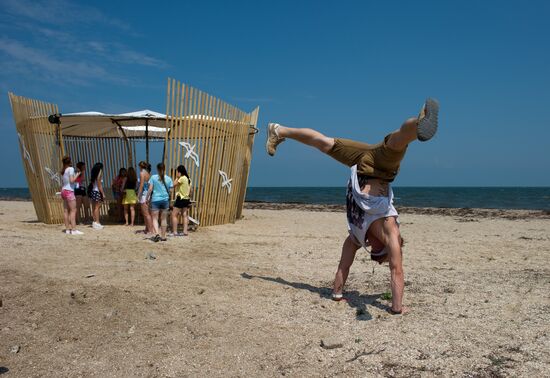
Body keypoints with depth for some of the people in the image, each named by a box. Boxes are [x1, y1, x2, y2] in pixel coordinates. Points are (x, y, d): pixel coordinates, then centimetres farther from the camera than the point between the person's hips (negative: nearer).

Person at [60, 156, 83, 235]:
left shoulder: (63, 170, 14)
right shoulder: (71, 169, -8)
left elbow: (63, 181, 16)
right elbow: (72, 180, -16)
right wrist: (77, 175, -1)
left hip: (63, 190, 8)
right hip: (69, 191, -8)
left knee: (66, 210, 6)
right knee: (73, 210, -9)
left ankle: (67, 229, 7)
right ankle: (74, 229, -15)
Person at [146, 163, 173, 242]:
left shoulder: (153, 177, -4)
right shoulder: (168, 179, 1)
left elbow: (150, 189, -6)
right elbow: (170, 190, 5)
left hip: (155, 200, -2)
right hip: (165, 200, 2)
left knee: (155, 219, 2)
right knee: (163, 219, 10)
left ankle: (157, 233, -17)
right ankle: (163, 236, 13)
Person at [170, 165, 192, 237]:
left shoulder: (182, 178, -15)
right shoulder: (188, 179, 12)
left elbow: (174, 185, -14)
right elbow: (190, 191, 15)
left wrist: (177, 178, -7)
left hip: (180, 199, -9)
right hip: (186, 199, 9)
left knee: (174, 215, -4)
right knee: (184, 215, 9)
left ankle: (174, 232, -6)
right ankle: (185, 231, 7)